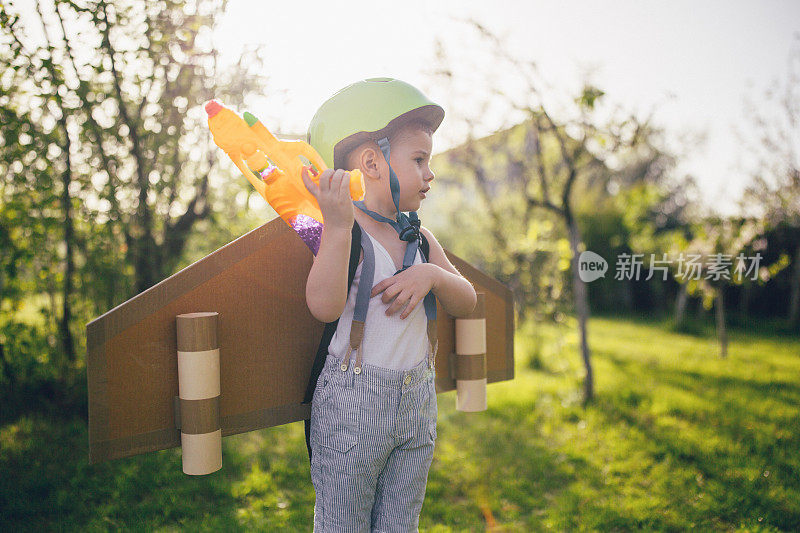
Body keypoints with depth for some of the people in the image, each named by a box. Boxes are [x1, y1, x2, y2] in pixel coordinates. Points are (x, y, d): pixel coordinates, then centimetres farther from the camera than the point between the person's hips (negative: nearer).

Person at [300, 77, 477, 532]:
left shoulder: (420, 236, 6)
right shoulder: (340, 231, -13)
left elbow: (467, 303, 6)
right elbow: (325, 306, -28)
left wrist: (431, 274, -15)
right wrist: (338, 224, -36)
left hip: (419, 398, 6)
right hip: (352, 402, -5)